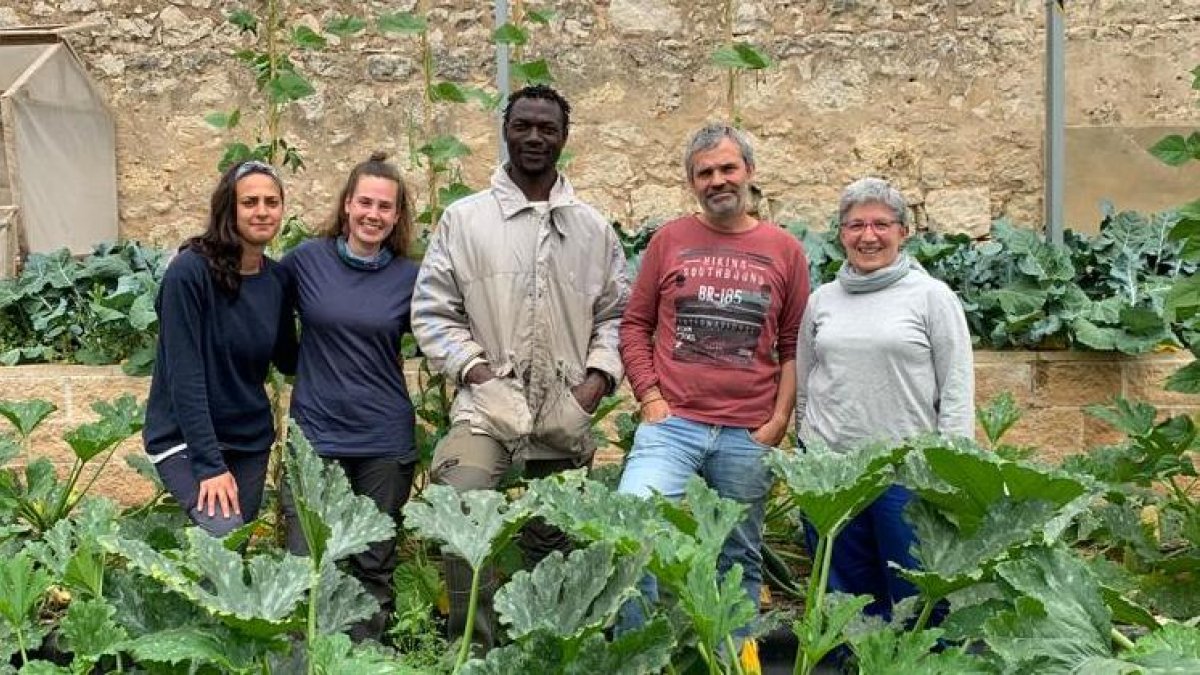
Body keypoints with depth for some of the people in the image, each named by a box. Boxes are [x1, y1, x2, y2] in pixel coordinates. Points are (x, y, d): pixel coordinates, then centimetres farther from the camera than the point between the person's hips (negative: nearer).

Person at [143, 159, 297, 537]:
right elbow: (184, 374, -20)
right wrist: (210, 464, -21)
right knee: (225, 537, -23)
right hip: (185, 438, -6)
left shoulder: (277, 279, 0)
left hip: (250, 439, 6)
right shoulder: (191, 271, -18)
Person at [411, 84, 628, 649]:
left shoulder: (593, 228, 10)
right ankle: (473, 645, -5)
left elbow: (614, 313, 14)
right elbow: (432, 310, 1)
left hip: (565, 413, 3)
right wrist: (475, 369, -11)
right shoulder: (464, 219, 2)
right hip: (487, 406, -3)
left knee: (554, 541, 13)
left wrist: (599, 375, 0)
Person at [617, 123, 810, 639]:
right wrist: (650, 398, -2)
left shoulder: (784, 250, 7)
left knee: (740, 559, 12)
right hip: (671, 423, -1)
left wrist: (779, 419, 0)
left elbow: (793, 346, 8)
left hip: (749, 436, 1)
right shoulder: (669, 239, 7)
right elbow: (634, 325, 8)